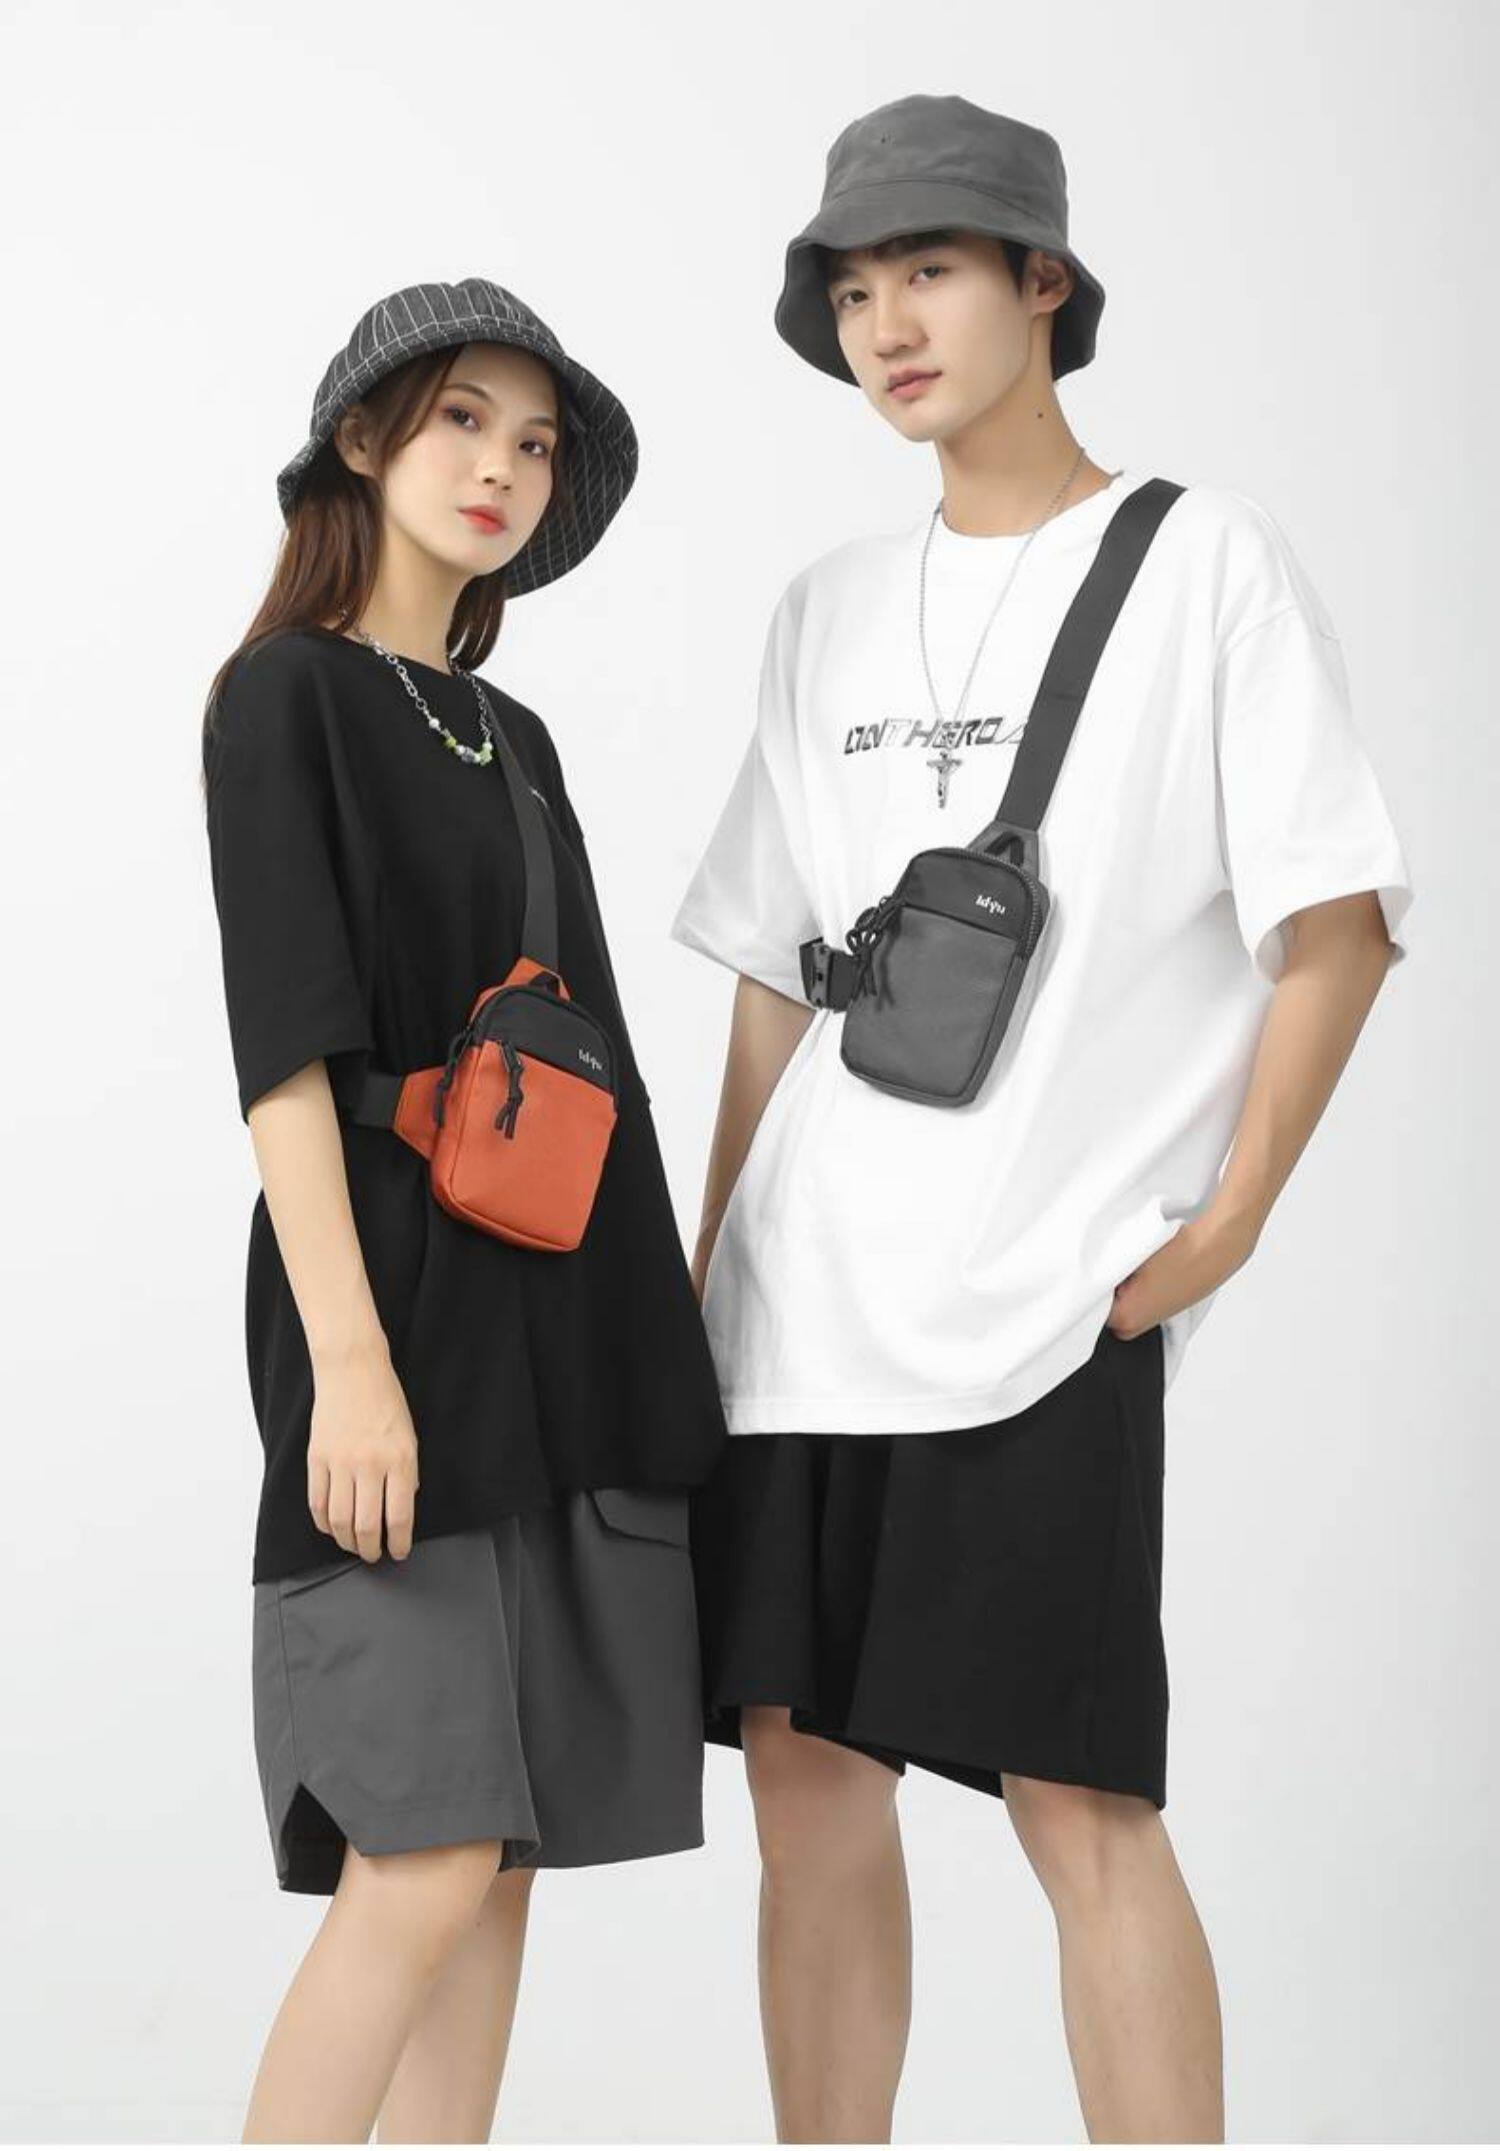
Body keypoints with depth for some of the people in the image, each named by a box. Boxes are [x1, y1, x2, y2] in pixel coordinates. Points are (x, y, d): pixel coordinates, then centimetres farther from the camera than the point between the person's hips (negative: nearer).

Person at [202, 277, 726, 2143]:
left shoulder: (512, 740, 19)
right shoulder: (287, 696, -3)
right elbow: (283, 1044, -12)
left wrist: (652, 1347, 14)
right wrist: (349, 1359, -20)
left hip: (559, 1334, 7)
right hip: (401, 1322, -7)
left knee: (502, 1857, 5)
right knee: (423, 1863, -14)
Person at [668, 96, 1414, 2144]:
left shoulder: (1205, 558, 1)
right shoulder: (826, 611, 15)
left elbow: (1338, 925, -3)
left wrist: (1227, 1219, -8)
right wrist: (715, 1256, 11)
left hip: (1048, 1287, -5)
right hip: (804, 1287, 5)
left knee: (1076, 1794, -8)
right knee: (807, 1769, 5)